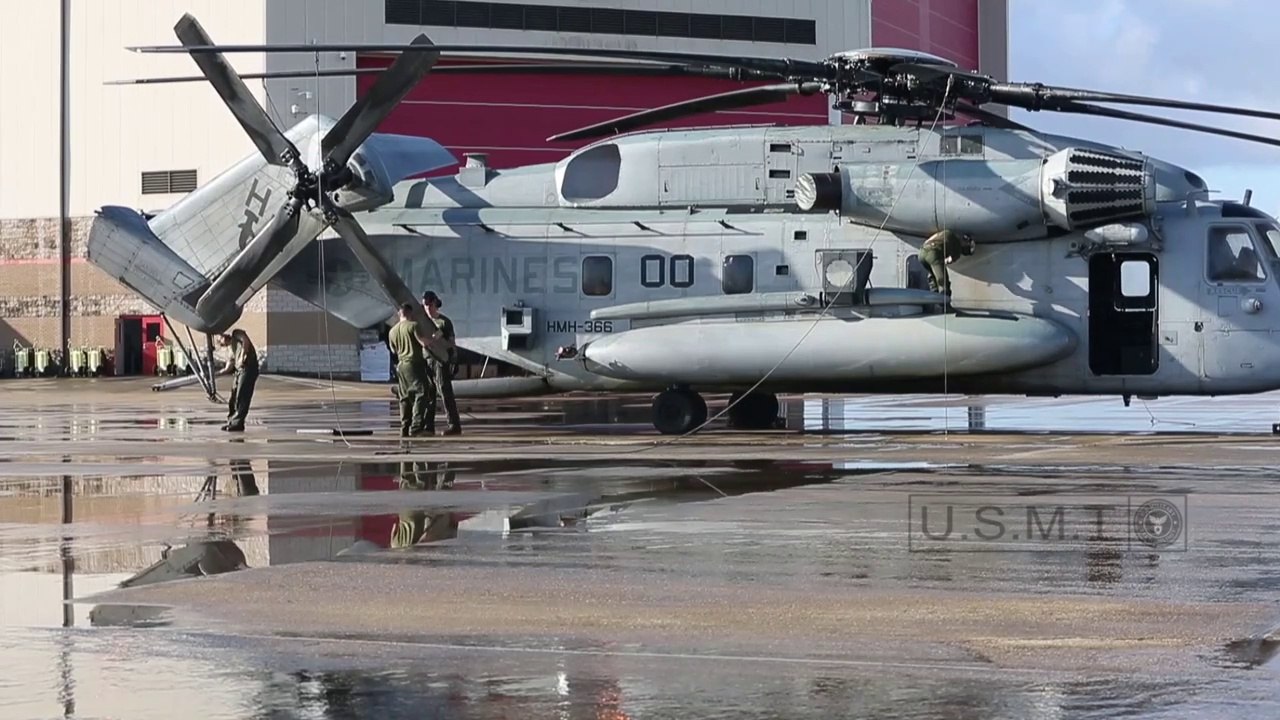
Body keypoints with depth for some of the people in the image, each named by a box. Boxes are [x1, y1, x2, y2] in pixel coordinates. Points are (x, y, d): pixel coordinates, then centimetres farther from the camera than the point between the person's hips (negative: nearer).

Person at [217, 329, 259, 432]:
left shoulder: (236, 333, 8)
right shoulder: (232, 348, 27)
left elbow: (246, 341, -13)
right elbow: (227, 369, 23)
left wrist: (242, 356, -18)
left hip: (248, 368, -9)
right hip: (239, 370, 9)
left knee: (242, 398, -9)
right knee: (232, 399, 10)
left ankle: (238, 423, -9)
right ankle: (231, 422, 17)